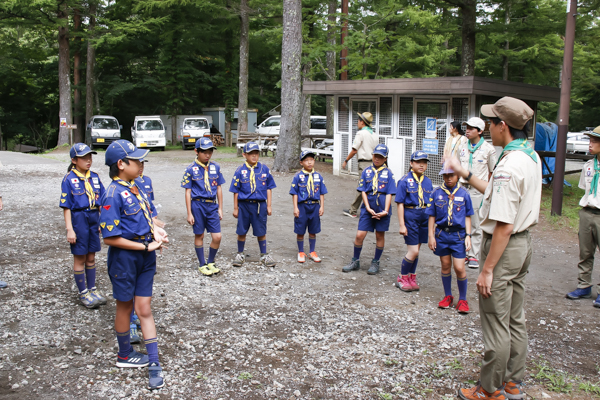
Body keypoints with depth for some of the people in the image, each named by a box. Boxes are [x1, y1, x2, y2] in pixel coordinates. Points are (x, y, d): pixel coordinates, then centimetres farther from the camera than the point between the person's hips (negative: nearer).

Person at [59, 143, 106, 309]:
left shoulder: (94, 177, 5)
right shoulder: (69, 179, -8)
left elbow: (102, 202, 11)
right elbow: (66, 207, -9)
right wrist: (69, 229, -13)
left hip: (94, 219, 4)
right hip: (78, 219, -4)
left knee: (91, 257, 14)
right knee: (80, 258, 7)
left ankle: (92, 289, 27)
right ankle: (83, 293, 18)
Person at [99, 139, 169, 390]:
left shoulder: (136, 188, 4)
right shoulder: (113, 195, -19)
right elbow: (110, 237, -21)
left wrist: (155, 230, -3)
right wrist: (145, 246, -18)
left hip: (145, 257, 6)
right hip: (124, 258, -6)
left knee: (144, 309, 9)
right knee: (125, 307, 14)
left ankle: (154, 364, 14)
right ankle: (124, 355, 35)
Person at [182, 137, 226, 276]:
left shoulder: (215, 167, 5)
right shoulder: (191, 169, -5)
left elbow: (219, 188, 11)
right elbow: (188, 192, -3)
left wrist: (220, 208, 10)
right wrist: (189, 213, -4)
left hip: (212, 205, 3)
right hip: (198, 205, -3)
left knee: (217, 237, -1)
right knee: (199, 236, 8)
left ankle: (210, 262, 21)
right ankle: (202, 265, 23)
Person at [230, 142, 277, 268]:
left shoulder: (264, 169, 1)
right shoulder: (240, 170, -2)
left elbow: (269, 188, 5)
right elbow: (236, 191, 1)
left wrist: (268, 205, 3)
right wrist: (235, 208, 1)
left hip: (260, 204, 0)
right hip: (244, 204, 0)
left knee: (261, 231, 8)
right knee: (242, 231, 10)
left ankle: (264, 255, 22)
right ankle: (240, 254, 27)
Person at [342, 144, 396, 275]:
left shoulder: (388, 173, 1)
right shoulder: (366, 171, 5)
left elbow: (389, 193, -2)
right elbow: (363, 191, 2)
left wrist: (385, 211, -11)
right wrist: (368, 208, -9)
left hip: (382, 209, -1)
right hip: (368, 208, 1)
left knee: (380, 235, 11)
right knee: (359, 235, -2)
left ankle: (375, 263, 26)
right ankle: (355, 261, 17)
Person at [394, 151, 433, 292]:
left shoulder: (428, 182, 7)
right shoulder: (405, 181, -8)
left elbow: (431, 203, 13)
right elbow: (400, 203, -9)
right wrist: (402, 225, -12)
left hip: (425, 216, 5)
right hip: (410, 216, -5)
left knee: (416, 250, 13)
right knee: (413, 251, -6)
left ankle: (411, 278, 27)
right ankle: (402, 278, 14)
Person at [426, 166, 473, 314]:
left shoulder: (463, 194, -1)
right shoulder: (437, 193, 1)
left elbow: (467, 217, 4)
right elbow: (432, 216, 4)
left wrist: (468, 235, -2)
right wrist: (431, 236, 1)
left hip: (458, 235, -1)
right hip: (442, 234, 2)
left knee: (459, 268, -4)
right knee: (445, 265, 12)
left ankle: (462, 299, 14)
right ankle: (448, 296, 28)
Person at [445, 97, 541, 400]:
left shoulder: (509, 166, -25)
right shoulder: (531, 157, 5)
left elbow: (503, 226, -26)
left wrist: (487, 269, -20)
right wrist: (465, 174, 19)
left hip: (503, 247, -10)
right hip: (523, 242, 10)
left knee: (496, 325, 4)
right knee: (515, 320, 20)